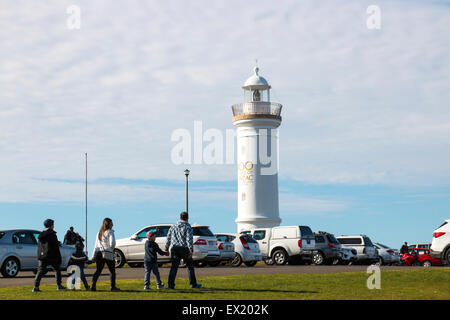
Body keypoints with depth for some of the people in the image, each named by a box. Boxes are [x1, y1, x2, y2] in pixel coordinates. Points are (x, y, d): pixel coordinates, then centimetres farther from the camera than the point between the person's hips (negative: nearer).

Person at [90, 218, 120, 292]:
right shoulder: (110, 231, -4)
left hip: (99, 253, 5)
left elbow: (96, 245, 15)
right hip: (108, 254, -5)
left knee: (98, 270, 1)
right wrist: (112, 248, 9)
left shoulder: (99, 233, 16)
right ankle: (113, 287, 12)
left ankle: (93, 285, -16)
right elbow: (112, 243, -13)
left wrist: (93, 255, 16)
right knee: (112, 271, 9)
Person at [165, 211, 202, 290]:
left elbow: (168, 238, 12)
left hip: (175, 248, 4)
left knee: (174, 267, 2)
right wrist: (191, 250, -15)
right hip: (184, 248, -4)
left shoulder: (173, 227, 12)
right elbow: (189, 239, -13)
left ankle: (171, 285, -5)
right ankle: (193, 284, 16)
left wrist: (166, 249, 18)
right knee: (190, 266, 10)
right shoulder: (188, 227, -3)